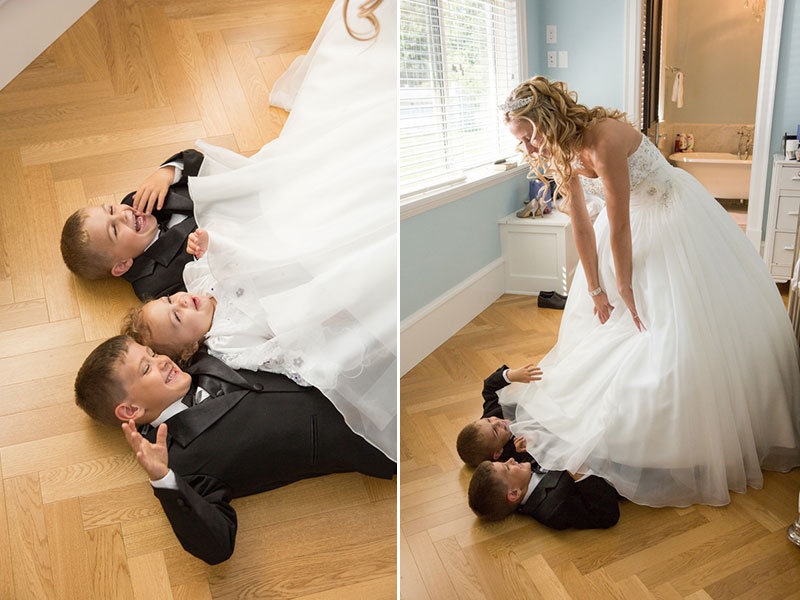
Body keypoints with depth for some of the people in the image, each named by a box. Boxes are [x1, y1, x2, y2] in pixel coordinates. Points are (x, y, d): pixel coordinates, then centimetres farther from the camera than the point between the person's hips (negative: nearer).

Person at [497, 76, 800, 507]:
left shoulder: (603, 141, -35)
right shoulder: (561, 153, -11)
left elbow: (618, 228, -28)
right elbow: (581, 226, -7)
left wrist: (625, 288, -17)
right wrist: (596, 290, -2)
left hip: (675, 215, -8)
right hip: (635, 216, 8)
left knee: (693, 322, -4)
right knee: (598, 311, 13)